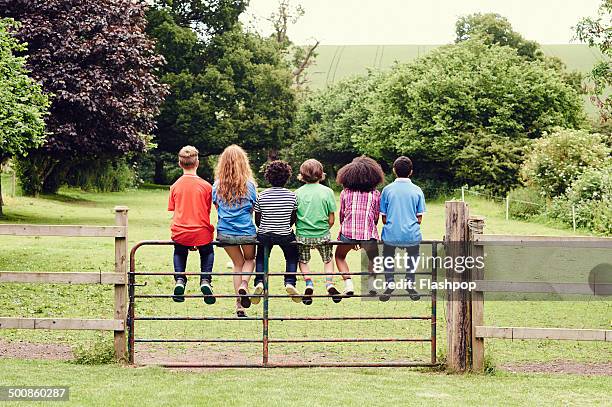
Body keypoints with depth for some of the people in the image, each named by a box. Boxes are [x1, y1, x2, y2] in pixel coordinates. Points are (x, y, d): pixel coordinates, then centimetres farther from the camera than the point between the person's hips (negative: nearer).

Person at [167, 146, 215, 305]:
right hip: (201, 233, -1)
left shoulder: (175, 186, -1)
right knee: (207, 253, 30)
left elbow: (173, 213, 4)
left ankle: (179, 279, 7)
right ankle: (205, 279, 6)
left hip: (180, 233, 1)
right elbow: (208, 213, 1)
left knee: (179, 254, 32)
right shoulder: (206, 186, -6)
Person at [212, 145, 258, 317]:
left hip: (225, 233, 2)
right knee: (249, 259, 27)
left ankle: (239, 306, 17)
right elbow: (254, 209, 0)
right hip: (247, 232, -2)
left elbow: (217, 208, 5)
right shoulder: (249, 185, -10)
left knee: (237, 263, 22)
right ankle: (244, 284, -3)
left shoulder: (217, 185, -5)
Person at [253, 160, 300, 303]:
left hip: (264, 235, 0)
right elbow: (293, 219, 2)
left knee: (260, 258, 23)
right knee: (292, 257, 23)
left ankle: (259, 281, 2)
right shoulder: (292, 196, -8)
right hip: (286, 236, 0)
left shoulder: (261, 196, -8)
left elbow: (257, 220, -1)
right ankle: (290, 282, 4)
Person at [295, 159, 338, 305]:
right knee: (328, 260, 24)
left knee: (303, 261, 24)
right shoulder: (327, 192, -6)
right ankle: (329, 284, 6)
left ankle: (309, 284, 2)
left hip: (302, 235, 0)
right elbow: (331, 220, -3)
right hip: (322, 235, 0)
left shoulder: (298, 193, -5)